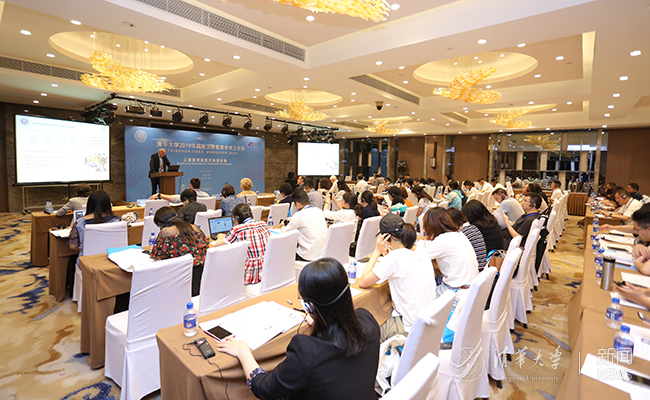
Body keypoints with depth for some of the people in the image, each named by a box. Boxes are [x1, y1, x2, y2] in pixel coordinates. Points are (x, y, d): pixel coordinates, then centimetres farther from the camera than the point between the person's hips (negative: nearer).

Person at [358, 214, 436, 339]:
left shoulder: (394, 257, -24)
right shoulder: (422, 253, -1)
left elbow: (362, 283, -16)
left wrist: (377, 252, -13)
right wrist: (386, 255, 7)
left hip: (412, 330, -8)